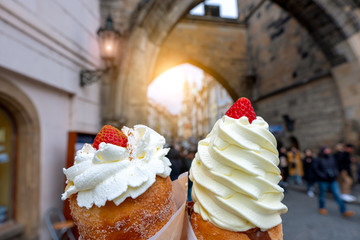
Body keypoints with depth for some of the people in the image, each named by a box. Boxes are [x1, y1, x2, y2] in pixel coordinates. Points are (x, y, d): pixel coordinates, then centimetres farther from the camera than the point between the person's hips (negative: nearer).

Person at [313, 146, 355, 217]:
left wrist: (335, 173, -5)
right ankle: (322, 208, 28)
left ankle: (344, 211, 4)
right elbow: (316, 170, -10)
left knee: (338, 195, 0)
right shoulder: (318, 160, -8)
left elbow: (335, 167, 14)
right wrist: (324, 176, -17)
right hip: (323, 181, -4)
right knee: (322, 195, 9)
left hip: (333, 180, 4)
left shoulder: (332, 158, 6)